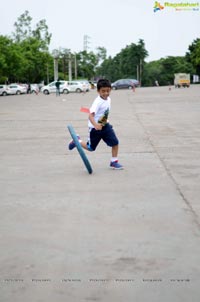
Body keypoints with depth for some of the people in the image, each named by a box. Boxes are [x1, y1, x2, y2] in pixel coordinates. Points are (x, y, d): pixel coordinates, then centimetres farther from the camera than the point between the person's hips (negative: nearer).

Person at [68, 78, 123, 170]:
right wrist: (96, 125, -54)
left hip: (105, 125, 6)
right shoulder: (98, 102, -27)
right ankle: (77, 141, 36)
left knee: (115, 142, -5)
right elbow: (90, 115, -39)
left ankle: (114, 162, 10)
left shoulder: (108, 99, -2)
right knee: (90, 148, 9)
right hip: (95, 128, -6)